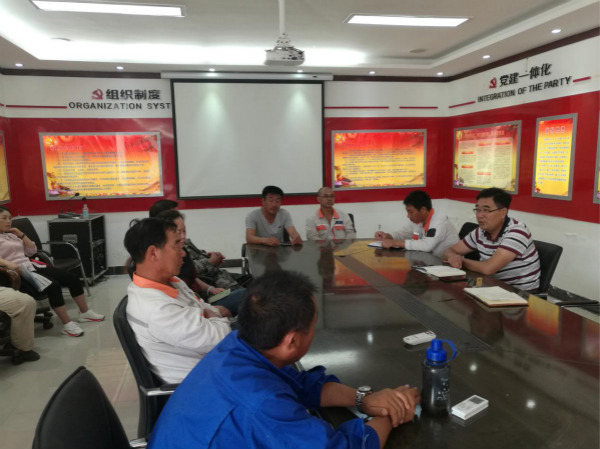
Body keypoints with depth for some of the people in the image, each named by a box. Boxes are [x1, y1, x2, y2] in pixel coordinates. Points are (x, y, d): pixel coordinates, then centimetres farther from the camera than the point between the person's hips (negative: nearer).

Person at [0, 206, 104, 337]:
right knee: (53, 285, -31)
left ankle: (85, 313, 12)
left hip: (32, 266, 8)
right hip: (18, 272, -8)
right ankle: (67, 325, -24)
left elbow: (32, 250, 19)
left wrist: (21, 234, 9)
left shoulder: (11, 235, 21)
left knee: (72, 278, -3)